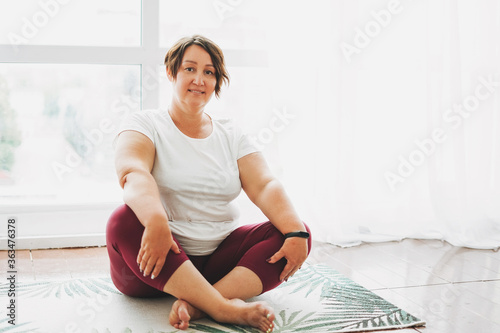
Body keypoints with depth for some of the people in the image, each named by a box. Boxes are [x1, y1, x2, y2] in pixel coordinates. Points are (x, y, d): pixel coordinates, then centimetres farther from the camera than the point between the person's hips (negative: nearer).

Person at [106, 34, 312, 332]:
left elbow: (265, 186, -1)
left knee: (294, 231, -17)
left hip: (220, 257, 4)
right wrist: (155, 221, -41)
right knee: (125, 221, -33)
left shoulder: (231, 135, 13)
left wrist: (296, 232, -21)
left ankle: (196, 304, -35)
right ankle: (226, 309, -40)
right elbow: (132, 174, -20)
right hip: (161, 256, -3)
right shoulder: (145, 124, 2)